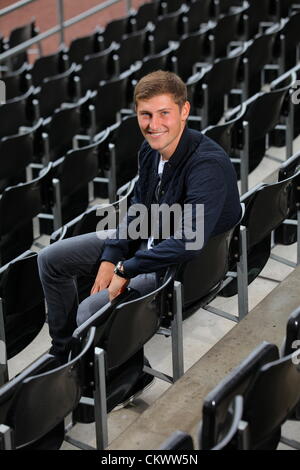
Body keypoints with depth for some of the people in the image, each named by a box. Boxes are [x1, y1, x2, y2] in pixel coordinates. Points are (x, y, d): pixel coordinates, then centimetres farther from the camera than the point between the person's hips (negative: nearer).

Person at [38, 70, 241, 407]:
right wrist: (110, 258, -4)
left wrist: (126, 270, -27)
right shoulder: (151, 149, -7)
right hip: (146, 238, 9)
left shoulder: (208, 165, -32)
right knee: (50, 260, 9)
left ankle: (131, 375, 8)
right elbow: (138, 209, 8)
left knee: (90, 314, -21)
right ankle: (64, 351, 25)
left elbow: (189, 243, -37)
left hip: (183, 264, -9)